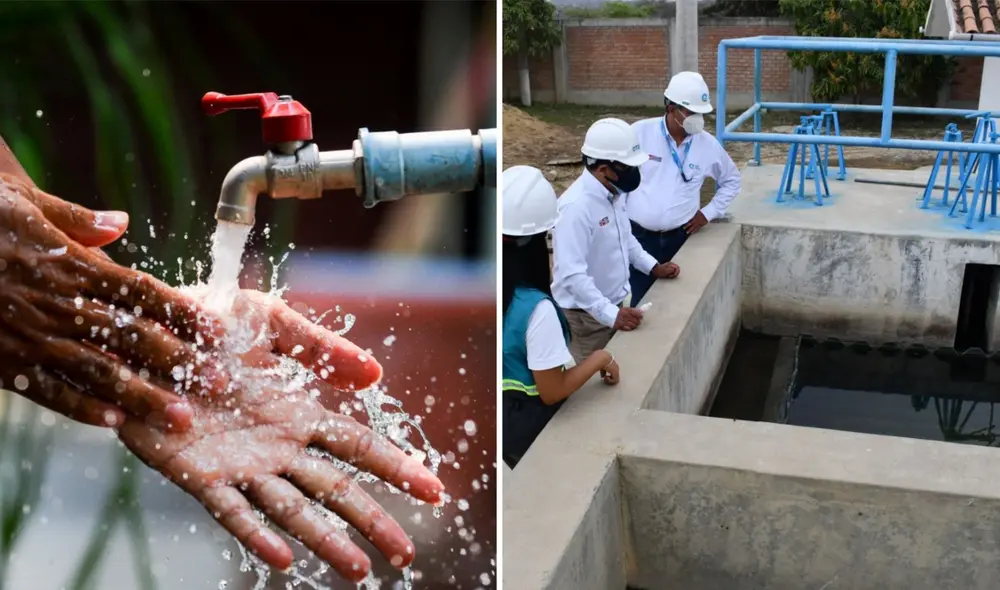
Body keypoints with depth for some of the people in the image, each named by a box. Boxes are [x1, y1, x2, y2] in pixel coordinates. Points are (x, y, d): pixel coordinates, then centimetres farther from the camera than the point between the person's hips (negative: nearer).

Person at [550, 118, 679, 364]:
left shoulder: (613, 193, 0)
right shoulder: (577, 206, -29)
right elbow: (572, 275, -33)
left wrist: (653, 267, 10)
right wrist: (611, 314, -35)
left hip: (613, 306, 9)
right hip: (586, 316, -9)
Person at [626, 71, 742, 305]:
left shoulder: (708, 144, -1)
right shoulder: (640, 132, -9)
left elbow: (731, 179, 16)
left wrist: (709, 212, 6)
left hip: (680, 238, 2)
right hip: (639, 236, -2)